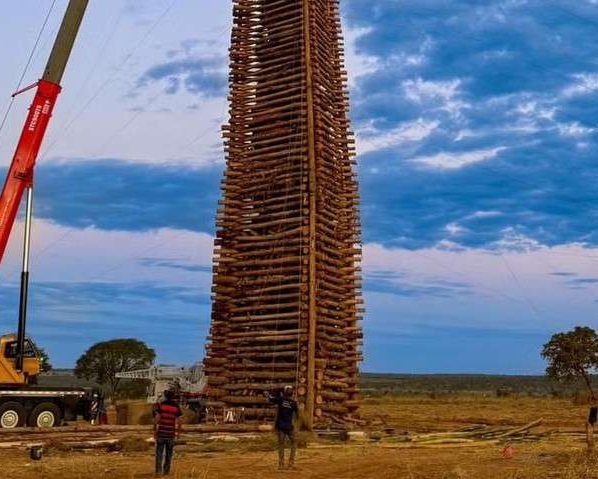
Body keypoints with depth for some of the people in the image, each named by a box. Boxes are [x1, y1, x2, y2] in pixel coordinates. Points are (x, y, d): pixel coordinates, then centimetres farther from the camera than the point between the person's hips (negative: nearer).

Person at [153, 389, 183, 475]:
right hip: (171, 433, 1)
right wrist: (178, 432, 9)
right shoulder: (176, 407, -2)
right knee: (169, 452, 11)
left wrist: (154, 431, -7)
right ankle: (166, 470, 11)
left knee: (159, 451, 7)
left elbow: (156, 419, -12)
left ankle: (158, 469, -4)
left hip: (161, 432, -1)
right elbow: (179, 422, -3)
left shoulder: (160, 405, -6)